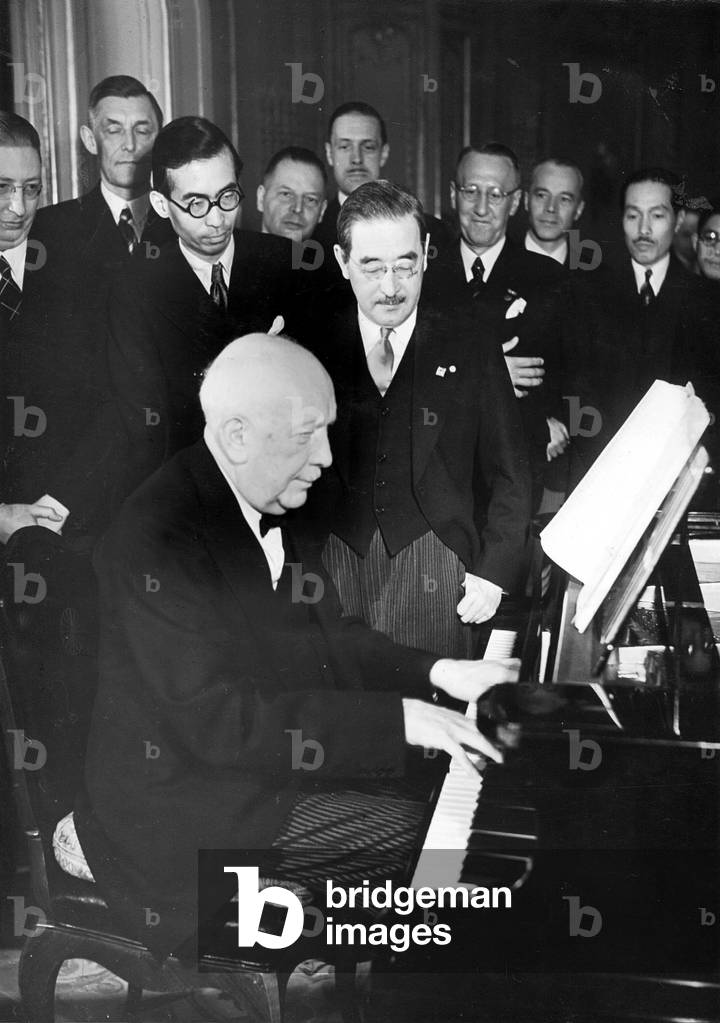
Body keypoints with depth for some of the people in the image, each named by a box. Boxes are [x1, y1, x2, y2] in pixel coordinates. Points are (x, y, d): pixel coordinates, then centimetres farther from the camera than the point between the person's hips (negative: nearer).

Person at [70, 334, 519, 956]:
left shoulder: (274, 507, 5)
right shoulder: (158, 536, -24)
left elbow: (323, 635, 13)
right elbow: (215, 719, -29)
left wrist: (434, 673, -3)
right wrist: (396, 718, -29)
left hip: (277, 765, 9)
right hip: (192, 819, -9)